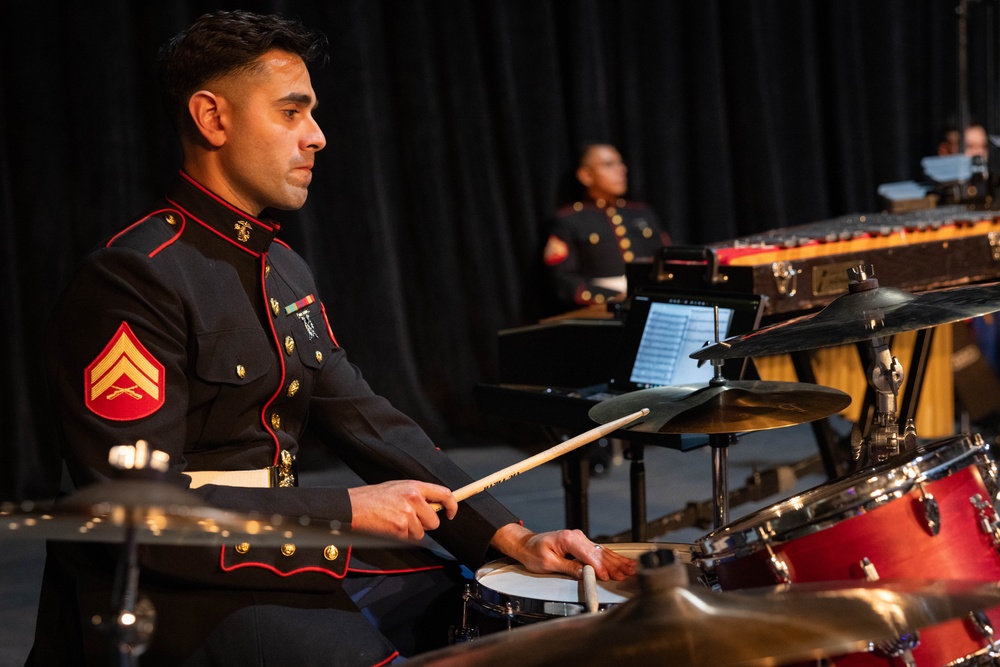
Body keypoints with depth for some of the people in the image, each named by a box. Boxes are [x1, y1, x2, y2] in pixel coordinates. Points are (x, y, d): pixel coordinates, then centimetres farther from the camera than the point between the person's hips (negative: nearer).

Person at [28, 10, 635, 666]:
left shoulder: (284, 268, 14)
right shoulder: (133, 278, -17)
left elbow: (362, 416, 12)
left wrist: (512, 537, 1)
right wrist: (347, 509, -19)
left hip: (280, 555, 9)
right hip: (168, 587, -9)